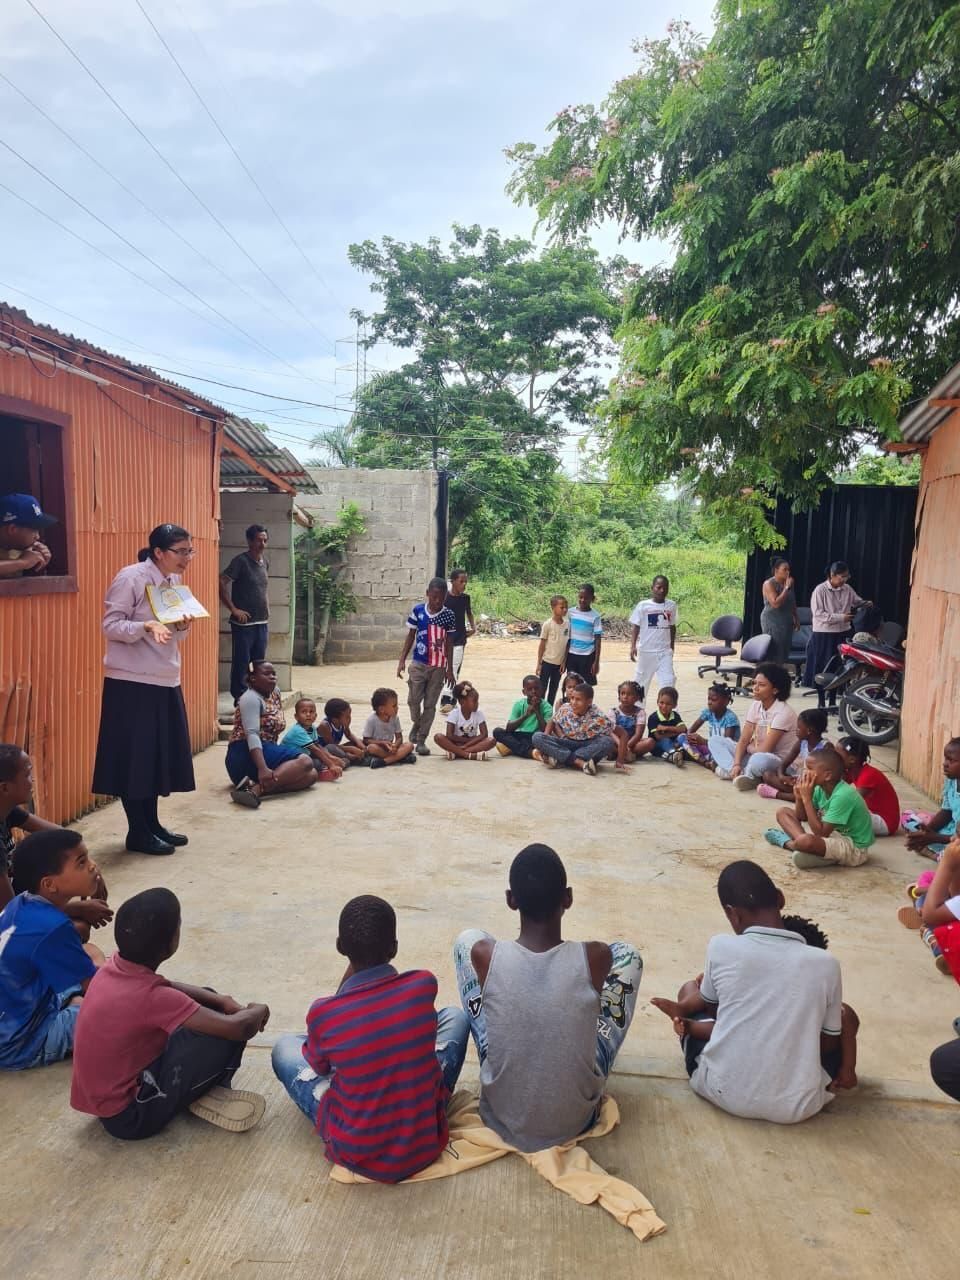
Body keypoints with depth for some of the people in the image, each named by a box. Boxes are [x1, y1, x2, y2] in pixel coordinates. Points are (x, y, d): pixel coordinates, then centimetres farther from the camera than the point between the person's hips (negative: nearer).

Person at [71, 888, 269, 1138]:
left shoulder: (116, 966, -8)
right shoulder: (152, 997, -30)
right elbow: (237, 1027, -32)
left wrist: (220, 1001, -3)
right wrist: (257, 1011, -8)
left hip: (108, 1093, 9)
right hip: (129, 1115, -9)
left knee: (206, 1001, 13)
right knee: (228, 1032, -19)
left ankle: (207, 1091, 7)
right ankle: (208, 1097, 4)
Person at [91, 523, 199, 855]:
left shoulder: (175, 581, 10)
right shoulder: (130, 578, -13)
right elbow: (110, 626, -15)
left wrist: (182, 627, -7)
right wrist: (147, 626, -30)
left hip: (166, 681, 8)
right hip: (131, 682, -8)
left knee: (161, 752, 11)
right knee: (135, 755, -1)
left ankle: (152, 823, 24)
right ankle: (138, 832, 9)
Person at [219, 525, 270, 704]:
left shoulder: (265, 562, 10)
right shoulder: (240, 561, -11)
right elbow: (222, 584, -17)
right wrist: (234, 609, -17)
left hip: (262, 622, 7)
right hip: (244, 622, -7)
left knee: (259, 663, 13)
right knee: (241, 662, 0)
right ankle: (240, 698, 9)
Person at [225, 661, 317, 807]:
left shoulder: (275, 692, 16)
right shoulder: (251, 698, -9)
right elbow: (252, 734, -23)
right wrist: (262, 769, -36)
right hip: (246, 755, -9)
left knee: (311, 775, -13)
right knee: (305, 762, -25)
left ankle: (257, 785, -29)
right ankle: (257, 788, -39)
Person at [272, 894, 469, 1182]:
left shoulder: (322, 1013, -21)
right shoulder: (424, 985, -17)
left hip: (355, 1156, -1)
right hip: (426, 1145, 2)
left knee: (284, 1047, 19)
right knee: (454, 1017, 20)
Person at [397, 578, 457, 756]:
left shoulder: (449, 615, -3)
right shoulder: (417, 611, -3)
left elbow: (449, 643, 3)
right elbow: (410, 636, 5)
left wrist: (450, 669, 4)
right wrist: (402, 660, 1)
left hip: (438, 667, 0)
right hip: (418, 663, 0)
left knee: (430, 704, 4)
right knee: (413, 699, -3)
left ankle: (421, 739, 14)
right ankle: (416, 723, 28)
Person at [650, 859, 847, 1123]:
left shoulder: (720, 947, -10)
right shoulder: (825, 963, -9)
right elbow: (829, 1042, 5)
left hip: (723, 1093, 0)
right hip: (795, 1107, 0)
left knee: (689, 991, 24)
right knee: (846, 1016, 26)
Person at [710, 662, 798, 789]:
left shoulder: (783, 712, -21)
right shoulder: (755, 705, 0)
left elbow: (764, 750, -24)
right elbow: (743, 740, -3)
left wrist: (749, 746, -3)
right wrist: (736, 764, -18)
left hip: (780, 763, -8)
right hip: (755, 754, 8)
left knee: (759, 760, -42)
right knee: (715, 740, -1)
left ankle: (745, 773, -9)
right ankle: (742, 773, -19)